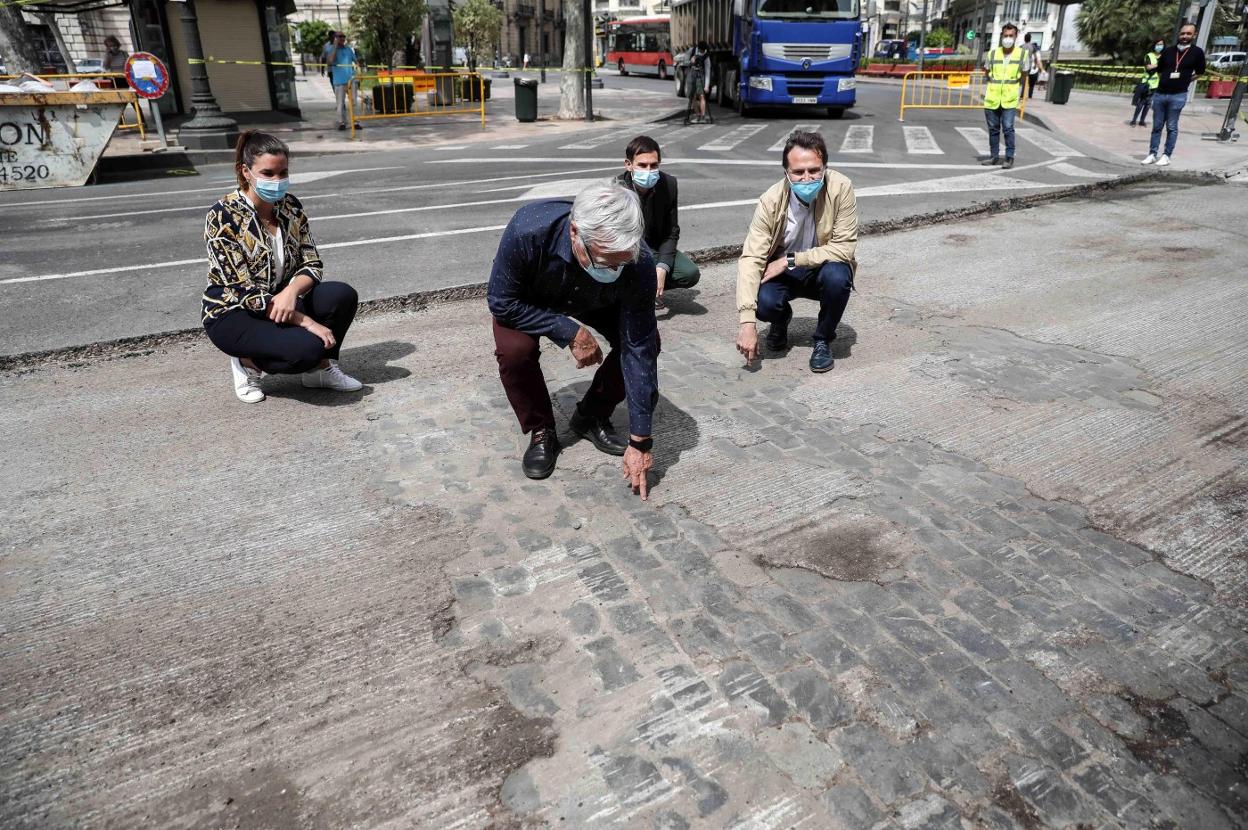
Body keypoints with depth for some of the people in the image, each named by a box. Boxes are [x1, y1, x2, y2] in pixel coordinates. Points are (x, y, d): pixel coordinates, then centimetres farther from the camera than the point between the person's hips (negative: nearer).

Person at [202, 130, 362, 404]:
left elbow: (312, 264, -2)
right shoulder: (223, 217, -19)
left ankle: (321, 368, 1)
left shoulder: (290, 207, -1)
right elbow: (244, 290, -23)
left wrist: (291, 291, -25)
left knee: (343, 295, -20)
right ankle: (247, 363, 0)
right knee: (307, 347, -31)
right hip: (233, 315, -6)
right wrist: (306, 322, -28)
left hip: (280, 302, 6)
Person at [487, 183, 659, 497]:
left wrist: (639, 441, -32)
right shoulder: (528, 231, -43)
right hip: (528, 301, -1)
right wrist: (569, 331, -35)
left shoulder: (639, 263, -37)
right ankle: (541, 432, -4)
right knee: (515, 349, -31)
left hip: (596, 304, 2)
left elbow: (639, 350, -33)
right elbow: (502, 302, -27)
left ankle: (592, 417, 4)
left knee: (647, 341, -20)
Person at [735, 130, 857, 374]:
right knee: (763, 302, -30)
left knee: (837, 276, -34)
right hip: (782, 271, 0)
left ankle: (823, 339, -4)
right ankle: (781, 319, 11)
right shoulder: (772, 200, -21)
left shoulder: (840, 188, -22)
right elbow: (751, 258, -26)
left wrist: (790, 260, -27)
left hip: (823, 269, 0)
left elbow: (844, 248, -21)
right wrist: (747, 321, -35)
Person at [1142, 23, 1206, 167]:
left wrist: (1184, 80, 6)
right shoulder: (1168, 50, 7)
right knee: (1157, 126, 7)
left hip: (1178, 96, -3)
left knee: (1171, 127, 1)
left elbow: (1200, 72, 11)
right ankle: (1152, 154, 12)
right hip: (1160, 94, 3)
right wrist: (1163, 82, 10)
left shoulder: (1197, 52, 0)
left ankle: (1166, 155, 5)